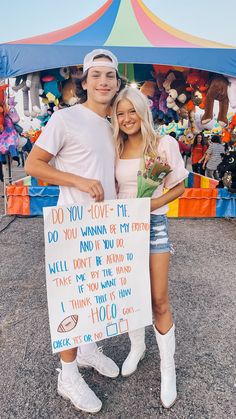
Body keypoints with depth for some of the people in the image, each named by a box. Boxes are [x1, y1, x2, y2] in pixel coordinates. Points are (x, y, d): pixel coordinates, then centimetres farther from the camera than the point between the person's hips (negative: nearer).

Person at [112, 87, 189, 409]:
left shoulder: (164, 144, -6)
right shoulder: (115, 149, 5)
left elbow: (179, 188, -2)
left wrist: (150, 204, -16)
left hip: (154, 224, -3)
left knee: (159, 301, 0)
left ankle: (168, 367, 22)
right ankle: (137, 348, 39)